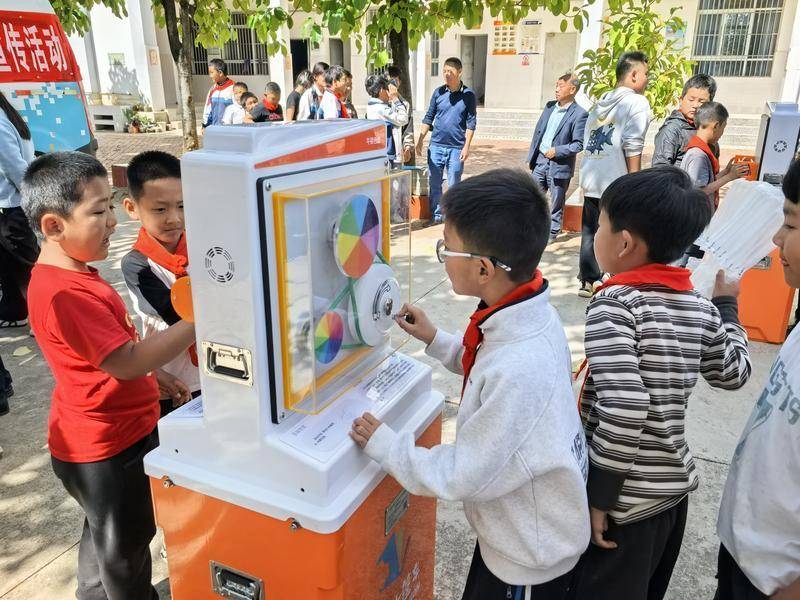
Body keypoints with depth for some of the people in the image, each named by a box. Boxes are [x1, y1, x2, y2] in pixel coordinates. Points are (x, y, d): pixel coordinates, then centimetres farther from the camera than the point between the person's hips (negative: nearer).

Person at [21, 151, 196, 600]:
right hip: (110, 448, -10)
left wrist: (154, 376, 15)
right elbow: (126, 361, -32)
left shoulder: (70, 274, 4)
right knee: (126, 547, 14)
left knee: (105, 534, 30)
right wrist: (199, 324, -30)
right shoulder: (65, 294, -31)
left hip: (112, 434, 10)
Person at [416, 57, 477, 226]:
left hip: (456, 147, -3)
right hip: (436, 145, 3)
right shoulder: (438, 92, 6)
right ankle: (436, 215, 17)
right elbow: (428, 118, 10)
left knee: (454, 185, 4)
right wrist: (420, 140, 4)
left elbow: (471, 123, -2)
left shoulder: (468, 95, -1)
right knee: (434, 183, 6)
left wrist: (466, 147, -9)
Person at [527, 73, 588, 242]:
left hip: (559, 164, -6)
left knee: (556, 202, 7)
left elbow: (579, 144, -13)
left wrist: (557, 151, -20)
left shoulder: (579, 114, -11)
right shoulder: (550, 106, 9)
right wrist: (531, 157, 10)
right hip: (540, 159, 6)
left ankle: (551, 233, 20)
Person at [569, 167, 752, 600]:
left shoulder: (613, 304, -19)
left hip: (628, 499, -7)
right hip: (675, 485, 7)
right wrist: (727, 304, 26)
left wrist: (600, 497, -18)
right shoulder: (699, 308, 0)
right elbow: (735, 373, 16)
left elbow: (623, 407, -28)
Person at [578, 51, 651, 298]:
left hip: (590, 180, 7)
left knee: (590, 231, 12)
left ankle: (587, 280, 20)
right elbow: (632, 147, -13)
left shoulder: (602, 101, 15)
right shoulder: (637, 102, -6)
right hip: (615, 184, -7)